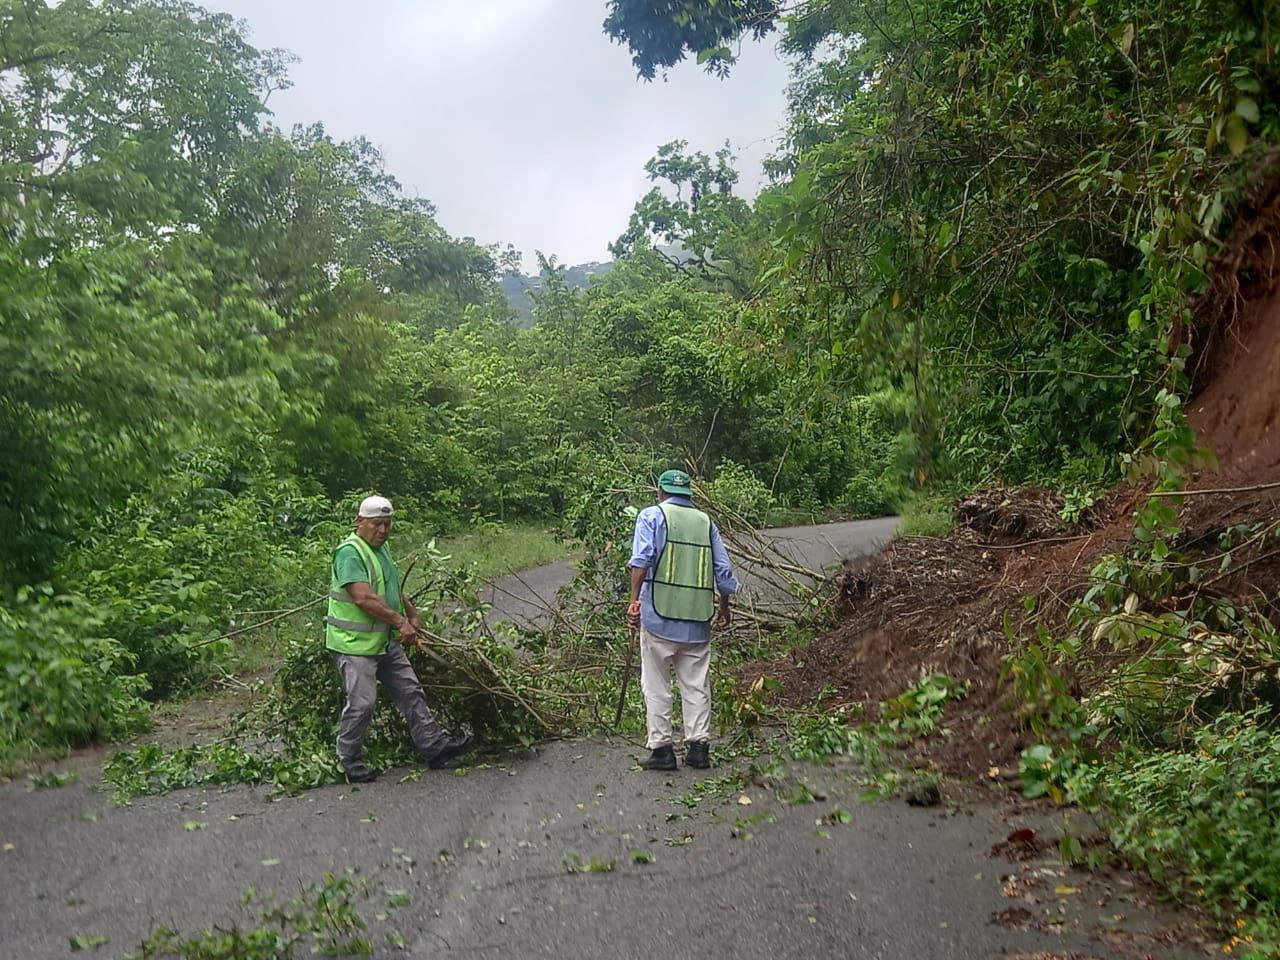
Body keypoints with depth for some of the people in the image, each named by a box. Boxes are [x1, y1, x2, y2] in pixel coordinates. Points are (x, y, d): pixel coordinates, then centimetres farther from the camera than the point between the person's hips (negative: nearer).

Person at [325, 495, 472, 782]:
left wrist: (412, 614, 23)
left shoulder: (381, 548, 14)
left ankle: (435, 747, 14)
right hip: (355, 643, -10)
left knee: (411, 692, 9)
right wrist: (400, 622, -22)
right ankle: (349, 762, 10)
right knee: (361, 704, -6)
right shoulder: (350, 552, -18)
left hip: (386, 641, 10)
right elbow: (364, 598, -27)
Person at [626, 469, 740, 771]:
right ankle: (699, 746, 10)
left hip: (659, 613, -3)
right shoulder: (706, 522, 13)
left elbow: (642, 560, -13)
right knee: (696, 684, 10)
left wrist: (634, 599, -11)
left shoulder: (652, 516, 2)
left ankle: (661, 747, 3)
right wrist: (724, 606, 27)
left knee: (657, 685, 3)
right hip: (698, 619, 3)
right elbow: (724, 571, 13)